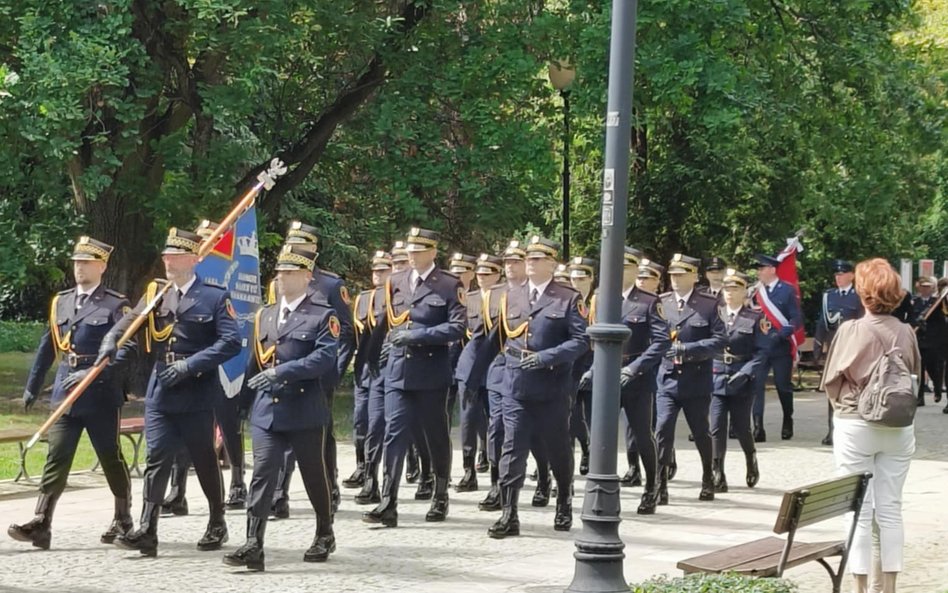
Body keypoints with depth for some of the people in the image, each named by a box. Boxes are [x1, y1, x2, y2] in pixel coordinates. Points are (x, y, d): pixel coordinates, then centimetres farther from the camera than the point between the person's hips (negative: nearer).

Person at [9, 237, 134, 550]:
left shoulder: (115, 305, -5)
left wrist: (92, 373, -23)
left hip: (101, 396, -4)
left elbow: (126, 350, -13)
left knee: (111, 458, 8)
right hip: (65, 395, 4)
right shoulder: (60, 302, 12)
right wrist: (32, 387, 19)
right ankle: (41, 525, -8)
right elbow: (47, 347, 18)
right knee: (56, 458, -3)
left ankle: (123, 520, 23)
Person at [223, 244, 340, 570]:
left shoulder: (323, 316, -4)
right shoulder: (265, 315, 14)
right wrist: (243, 403, 17)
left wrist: (281, 371, -26)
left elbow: (324, 358, -19)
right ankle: (253, 546, -11)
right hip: (266, 410, 4)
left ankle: (325, 534, 30)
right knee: (263, 473, -6)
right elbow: (255, 363, 19)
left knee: (314, 474, 10)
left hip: (306, 411, -4)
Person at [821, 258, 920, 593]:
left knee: (859, 511, 5)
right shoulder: (906, 333, -4)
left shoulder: (851, 330, -13)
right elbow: (915, 376, 7)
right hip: (899, 428, 3)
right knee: (891, 509, 10)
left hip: (855, 426, -3)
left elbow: (831, 380, -6)